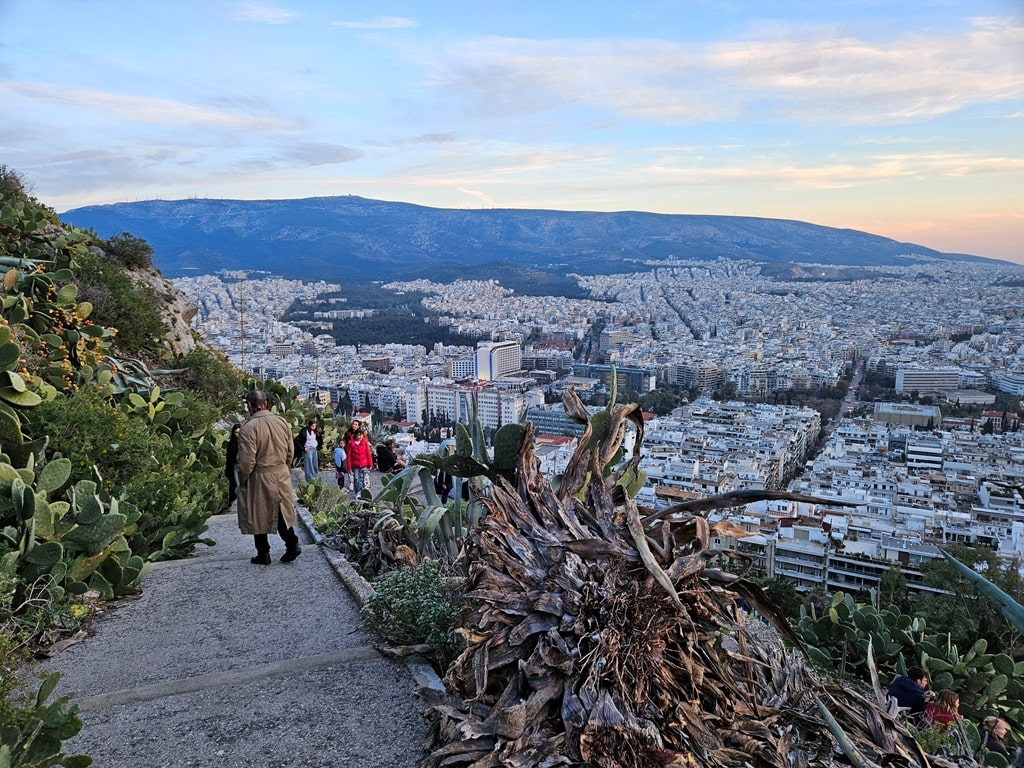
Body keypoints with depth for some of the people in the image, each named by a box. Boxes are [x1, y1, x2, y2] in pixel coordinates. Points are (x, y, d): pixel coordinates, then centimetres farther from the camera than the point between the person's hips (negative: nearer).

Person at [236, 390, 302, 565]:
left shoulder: (248, 427, -18)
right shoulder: (282, 422, -1)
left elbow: (247, 461, -18)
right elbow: (290, 453, 7)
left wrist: (242, 481, -2)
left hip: (259, 478, -5)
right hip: (282, 476, 5)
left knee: (258, 516, 10)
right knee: (281, 512, 18)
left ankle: (263, 554, 20)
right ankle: (292, 544, 10)